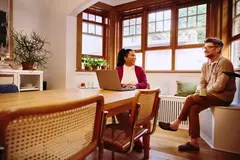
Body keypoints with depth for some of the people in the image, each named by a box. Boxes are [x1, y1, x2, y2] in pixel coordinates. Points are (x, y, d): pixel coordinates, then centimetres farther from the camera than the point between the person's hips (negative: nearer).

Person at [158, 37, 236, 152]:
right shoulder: (205, 65, 11)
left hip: (223, 96, -7)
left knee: (190, 98, -21)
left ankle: (176, 124, -4)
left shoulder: (224, 63, -13)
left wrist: (205, 91, -8)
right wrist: (202, 92, -9)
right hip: (211, 95, 7)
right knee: (193, 108, -18)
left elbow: (219, 86, -20)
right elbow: (202, 83, 10)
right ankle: (194, 142, -13)